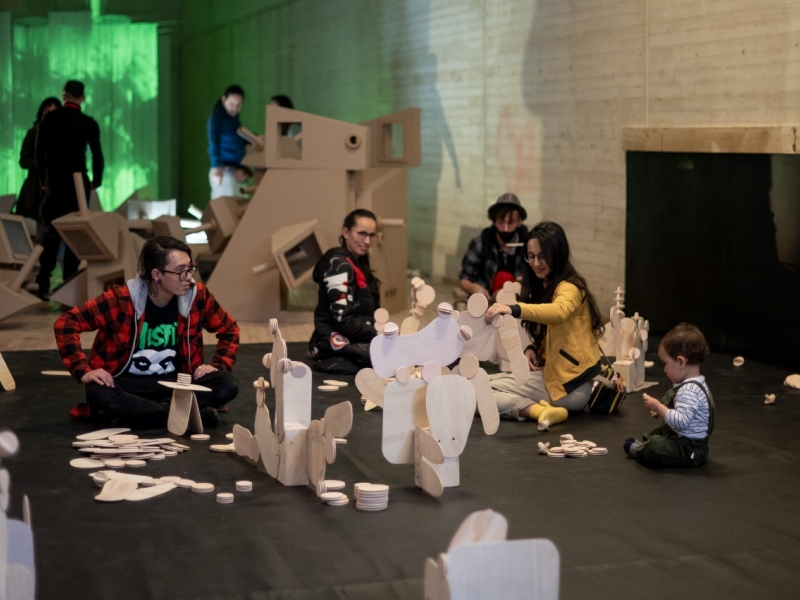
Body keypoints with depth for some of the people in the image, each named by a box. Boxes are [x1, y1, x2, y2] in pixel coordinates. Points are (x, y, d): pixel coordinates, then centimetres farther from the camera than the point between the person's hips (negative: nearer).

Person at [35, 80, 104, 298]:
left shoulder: (49, 119, 1)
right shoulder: (89, 124, -5)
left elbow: (39, 154, 1)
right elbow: (97, 156, -8)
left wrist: (44, 180, 11)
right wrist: (96, 181, 5)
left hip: (54, 183, 2)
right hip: (78, 184, -2)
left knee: (50, 233, 8)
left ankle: (43, 285, 3)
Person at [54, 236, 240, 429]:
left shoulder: (197, 295, -7)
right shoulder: (121, 299, -17)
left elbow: (229, 330, 9)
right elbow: (66, 323, -17)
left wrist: (218, 365, -6)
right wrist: (84, 371, -25)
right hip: (129, 383, -3)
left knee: (228, 385, -23)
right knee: (99, 393, -37)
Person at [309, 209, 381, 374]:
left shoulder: (357, 263, 15)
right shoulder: (339, 264, -13)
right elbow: (343, 319, -20)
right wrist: (379, 336, -14)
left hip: (352, 339, 10)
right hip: (335, 343, -10)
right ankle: (333, 361, -10)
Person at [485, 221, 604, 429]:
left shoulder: (569, 288, -13)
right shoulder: (542, 287, 16)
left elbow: (558, 311, -38)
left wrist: (514, 309, -53)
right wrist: (532, 349, 0)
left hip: (571, 383, -10)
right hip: (550, 372, 10)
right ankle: (545, 409, -6)